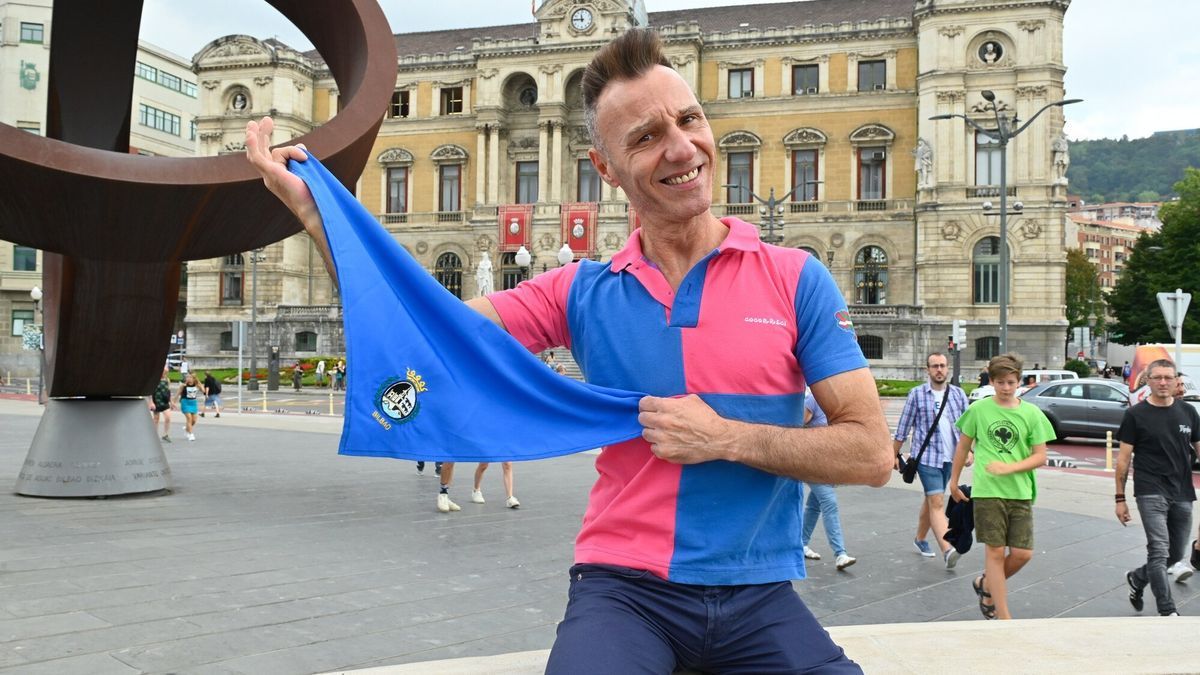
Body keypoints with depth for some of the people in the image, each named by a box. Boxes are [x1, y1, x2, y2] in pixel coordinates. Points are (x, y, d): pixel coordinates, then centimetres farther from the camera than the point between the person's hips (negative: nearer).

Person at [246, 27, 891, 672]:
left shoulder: (795, 279, -1)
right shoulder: (583, 292, 3)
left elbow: (870, 454, -3)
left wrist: (724, 438, -13)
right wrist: (312, 209, -6)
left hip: (760, 596, 1)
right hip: (625, 587, 0)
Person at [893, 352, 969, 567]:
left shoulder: (958, 394, 8)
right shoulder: (916, 394, -2)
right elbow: (903, 427, 2)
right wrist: (894, 454, 4)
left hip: (950, 458, 4)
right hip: (927, 456, -4)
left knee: (931, 500, 15)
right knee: (937, 502, -13)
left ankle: (920, 539, 32)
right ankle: (947, 551, -22)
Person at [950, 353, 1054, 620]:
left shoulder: (1031, 413, 2)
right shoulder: (979, 409, 1)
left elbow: (1040, 456, 2)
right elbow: (963, 446, 12)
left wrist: (1009, 468, -14)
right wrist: (954, 481, 16)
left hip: (1020, 493, 2)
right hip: (987, 491, -2)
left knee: (1022, 554, 0)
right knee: (995, 551, -1)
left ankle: (986, 585, 28)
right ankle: (1004, 616, 8)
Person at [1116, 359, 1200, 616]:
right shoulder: (1135, 415, -3)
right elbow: (1124, 458, -1)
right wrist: (1120, 498, -3)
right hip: (1151, 493, -4)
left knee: (1175, 555, 12)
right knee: (1159, 551, -12)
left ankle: (1137, 578, 38)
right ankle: (1168, 612, -7)